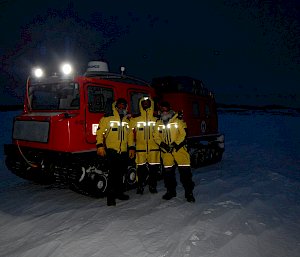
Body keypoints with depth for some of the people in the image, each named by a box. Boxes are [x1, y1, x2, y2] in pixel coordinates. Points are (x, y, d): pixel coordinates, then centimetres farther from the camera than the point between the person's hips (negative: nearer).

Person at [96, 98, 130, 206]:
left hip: (124, 151, 5)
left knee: (120, 174, 13)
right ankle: (111, 196, -3)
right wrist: (100, 146, -11)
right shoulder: (107, 118, -2)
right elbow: (100, 132, -4)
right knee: (113, 173, -10)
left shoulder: (128, 121, 14)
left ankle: (119, 193, 27)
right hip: (111, 150, -5)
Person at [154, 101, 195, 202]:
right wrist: (163, 145, -8)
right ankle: (171, 191, 26)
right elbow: (156, 137, 9)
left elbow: (183, 134, -8)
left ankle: (189, 192, 5)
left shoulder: (178, 120, -4)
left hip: (179, 148, -4)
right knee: (168, 171, 10)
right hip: (166, 151, 4)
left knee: (185, 170, -5)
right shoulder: (158, 123, 9)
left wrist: (175, 144, -17)